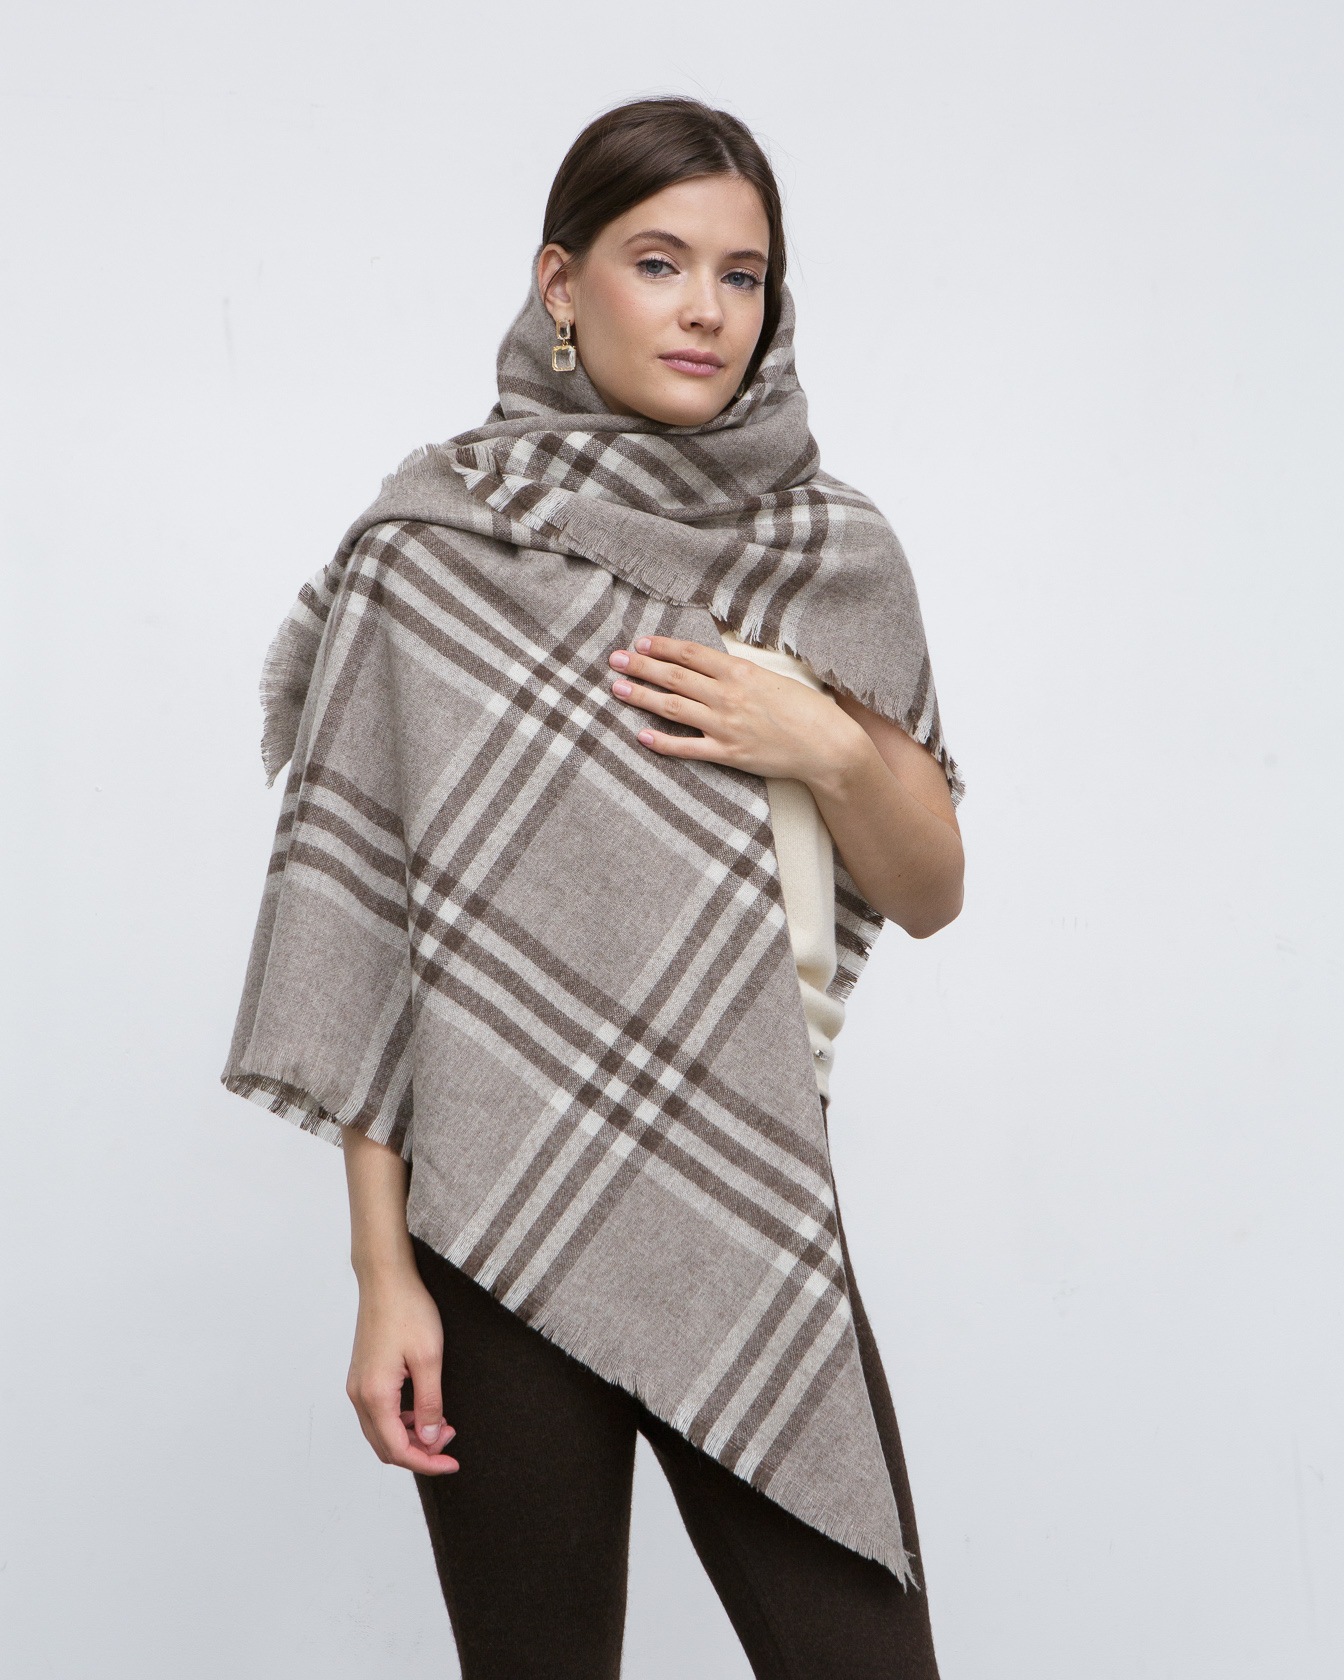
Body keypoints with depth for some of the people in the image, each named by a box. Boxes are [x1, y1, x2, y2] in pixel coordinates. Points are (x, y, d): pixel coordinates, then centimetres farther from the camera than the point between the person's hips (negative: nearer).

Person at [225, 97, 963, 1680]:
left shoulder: (835, 557, 6)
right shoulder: (433, 547, -5)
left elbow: (931, 892, 12)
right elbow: (364, 926, -5)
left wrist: (830, 747, -9)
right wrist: (381, 1269, -8)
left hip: (753, 1198, 3)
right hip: (501, 1222, -3)